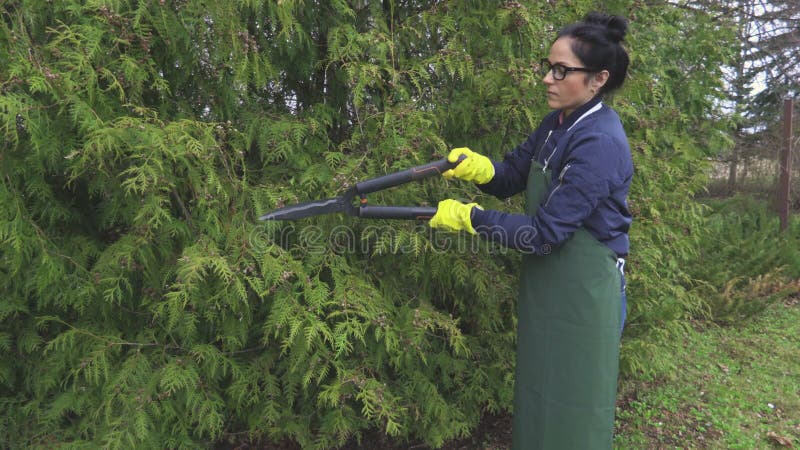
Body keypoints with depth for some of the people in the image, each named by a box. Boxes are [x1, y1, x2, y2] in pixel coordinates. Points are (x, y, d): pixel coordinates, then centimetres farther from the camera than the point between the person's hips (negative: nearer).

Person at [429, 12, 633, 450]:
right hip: (544, 284, 8)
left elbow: (545, 233, -25)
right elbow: (511, 175, 8)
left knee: (572, 411, 10)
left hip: (581, 294, -8)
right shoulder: (557, 123, 4)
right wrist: (479, 167, -14)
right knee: (538, 397, 22)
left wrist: (469, 217, -19)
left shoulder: (600, 144, -24)